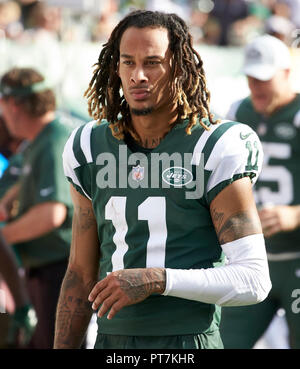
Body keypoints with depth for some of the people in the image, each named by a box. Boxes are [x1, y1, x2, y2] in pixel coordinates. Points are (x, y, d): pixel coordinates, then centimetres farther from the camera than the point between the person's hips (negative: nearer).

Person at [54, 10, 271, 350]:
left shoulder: (215, 151, -7)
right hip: (112, 338, 4)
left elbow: (254, 280, -12)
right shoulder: (91, 147, 8)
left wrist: (157, 280, -20)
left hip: (189, 339, -4)